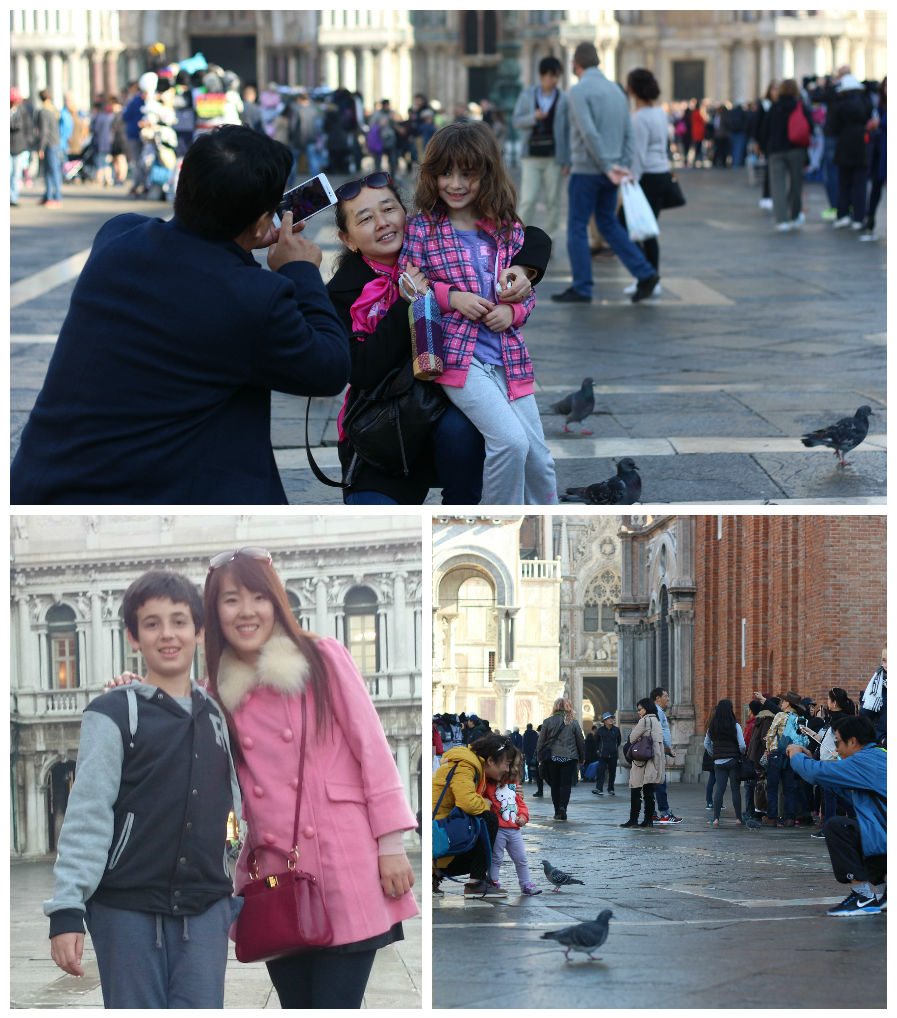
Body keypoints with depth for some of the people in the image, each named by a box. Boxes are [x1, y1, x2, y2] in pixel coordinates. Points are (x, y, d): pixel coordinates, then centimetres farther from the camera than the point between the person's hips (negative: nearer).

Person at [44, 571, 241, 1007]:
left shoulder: (218, 716, 12)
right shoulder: (112, 714, -2)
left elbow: (244, 808, 18)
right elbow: (87, 817, -8)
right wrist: (67, 910, -15)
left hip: (205, 909, 3)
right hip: (127, 909, -3)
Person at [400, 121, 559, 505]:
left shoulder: (508, 229, 10)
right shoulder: (422, 228, 1)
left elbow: (527, 289, 16)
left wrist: (513, 311, -5)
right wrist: (453, 297, -13)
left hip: (509, 358, 5)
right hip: (458, 354, -4)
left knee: (538, 456, 4)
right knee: (510, 440, -22)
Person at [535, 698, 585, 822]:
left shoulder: (548, 722, -4)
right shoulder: (573, 723, -3)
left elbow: (541, 741, -2)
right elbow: (580, 741, 3)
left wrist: (539, 756, 9)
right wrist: (582, 758, 14)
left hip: (553, 758, 0)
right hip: (570, 758, 0)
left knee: (555, 784, 10)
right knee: (566, 784, 2)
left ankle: (557, 811, 10)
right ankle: (563, 807, -18)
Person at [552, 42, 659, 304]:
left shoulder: (578, 92, -12)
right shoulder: (615, 90, 11)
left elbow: (589, 134, -20)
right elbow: (628, 134, 9)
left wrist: (609, 168, -16)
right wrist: (622, 166, 5)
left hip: (586, 171, -7)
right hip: (608, 172, 7)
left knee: (577, 228, 2)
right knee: (608, 224, 16)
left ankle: (581, 289, 3)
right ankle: (645, 274, 5)